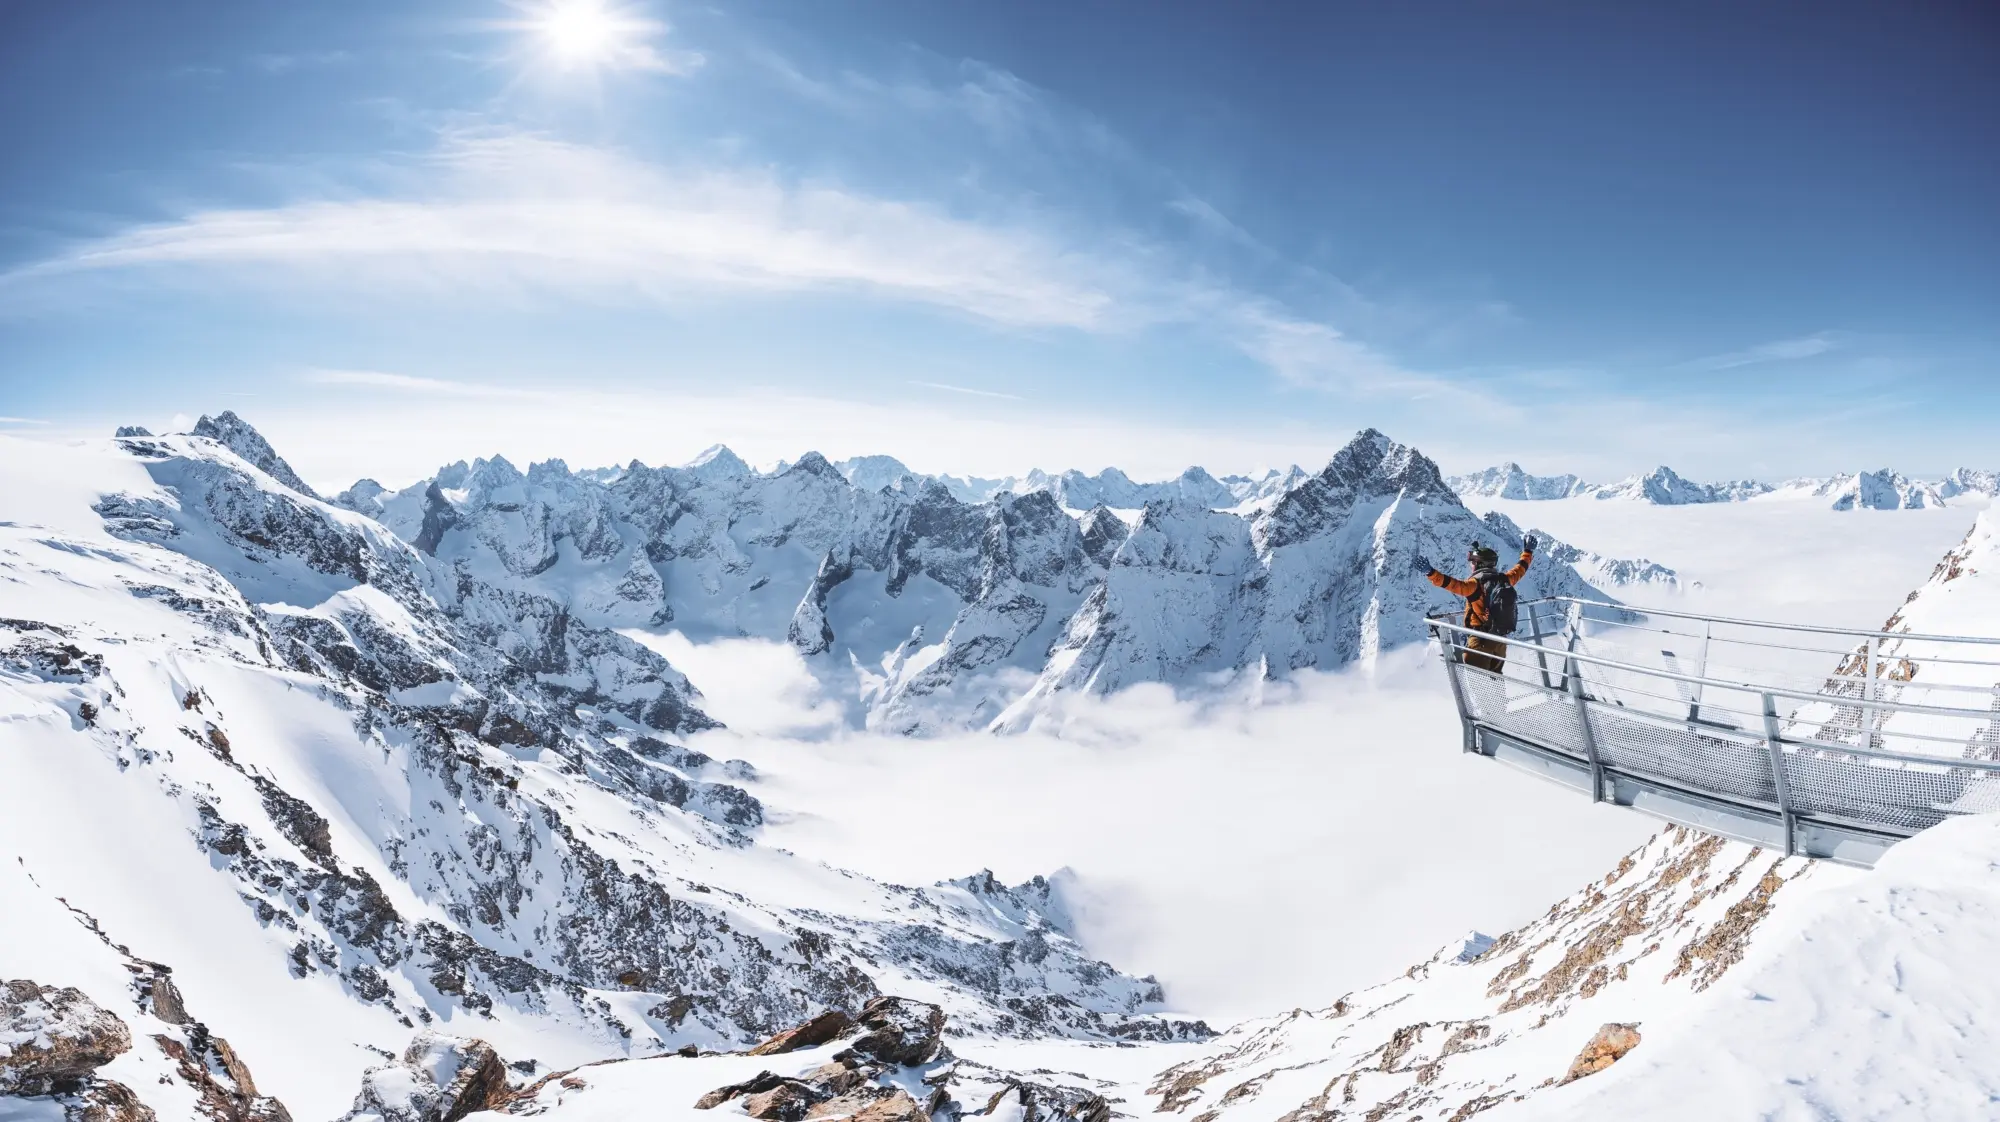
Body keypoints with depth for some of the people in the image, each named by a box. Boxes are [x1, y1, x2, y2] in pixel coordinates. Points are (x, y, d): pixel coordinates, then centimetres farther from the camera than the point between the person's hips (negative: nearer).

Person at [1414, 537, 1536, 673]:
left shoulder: (1476, 583, -16)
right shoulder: (1504, 580, 4)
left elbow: (1455, 585, -33)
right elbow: (1519, 569, 23)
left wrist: (1431, 573, -43)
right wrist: (1528, 552, 41)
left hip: (1481, 641, -7)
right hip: (1501, 639, 7)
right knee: (1495, 679, 24)